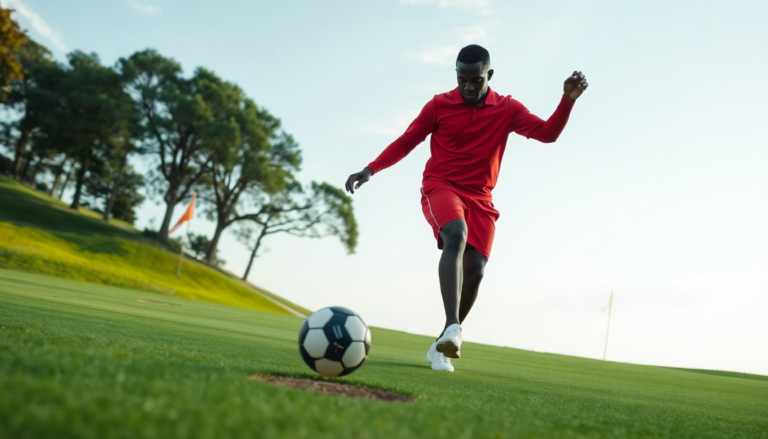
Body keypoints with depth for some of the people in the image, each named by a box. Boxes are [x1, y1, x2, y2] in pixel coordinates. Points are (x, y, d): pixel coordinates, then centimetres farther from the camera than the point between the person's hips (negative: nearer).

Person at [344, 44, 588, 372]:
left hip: (479, 198, 3)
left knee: (474, 271, -8)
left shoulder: (507, 109, 6)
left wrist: (568, 100, -17)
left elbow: (547, 133, -1)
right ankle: (453, 328, -46)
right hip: (440, 188, -3)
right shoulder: (439, 105, 3)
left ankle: (441, 346, 9)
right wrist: (371, 170, -3)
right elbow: (407, 141, 7)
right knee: (456, 235, -34)